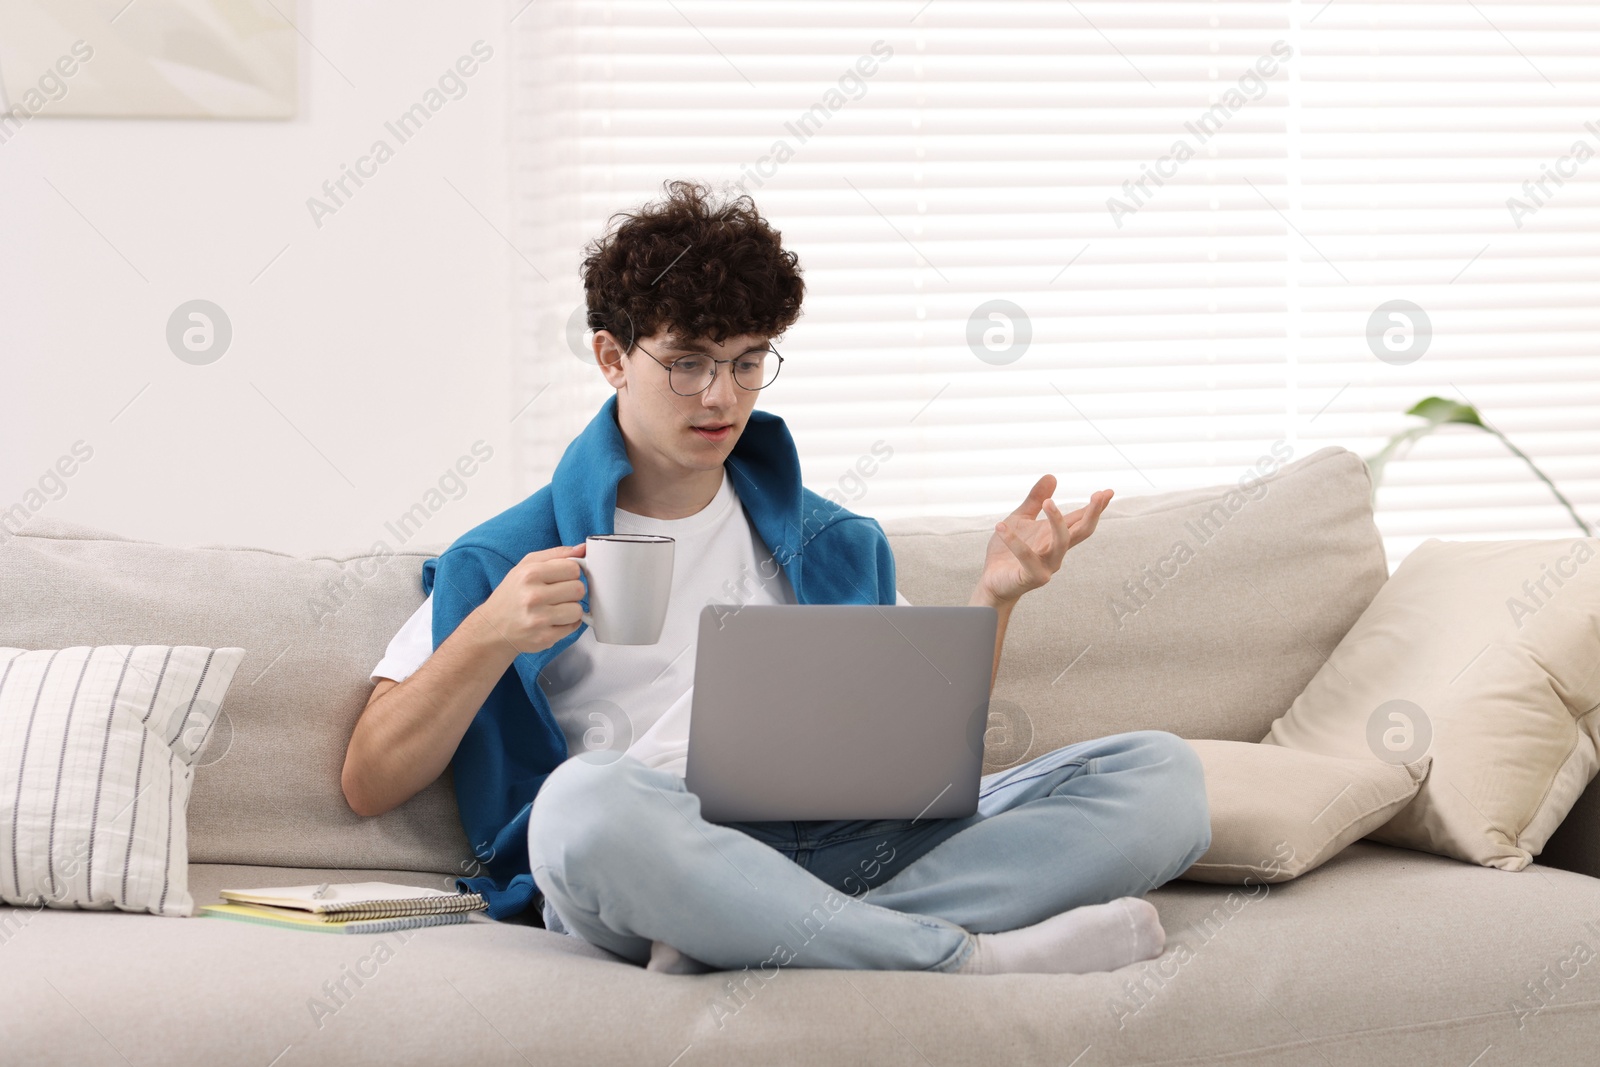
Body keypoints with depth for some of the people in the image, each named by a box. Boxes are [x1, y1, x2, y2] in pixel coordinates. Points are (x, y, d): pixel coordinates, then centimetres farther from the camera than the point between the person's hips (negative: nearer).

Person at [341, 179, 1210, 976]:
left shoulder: (833, 546, 27)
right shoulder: (508, 563, 15)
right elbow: (369, 786, 8)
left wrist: (994, 596, 9)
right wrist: (492, 634, -7)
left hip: (855, 843, 4)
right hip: (652, 861, -4)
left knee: (1159, 772, -18)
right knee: (586, 801, -42)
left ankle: (744, 948, -34)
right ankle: (972, 957, -31)